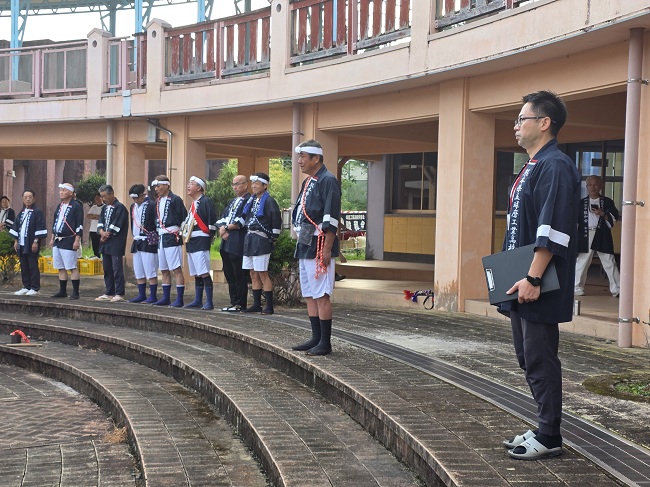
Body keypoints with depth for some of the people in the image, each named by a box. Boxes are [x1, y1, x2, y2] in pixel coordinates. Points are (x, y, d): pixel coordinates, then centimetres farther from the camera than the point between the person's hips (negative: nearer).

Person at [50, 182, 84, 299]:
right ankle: (62, 291, 18)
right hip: (58, 241, 8)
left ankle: (75, 292, -3)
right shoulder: (60, 206, 16)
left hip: (69, 241, -8)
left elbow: (79, 225, -13)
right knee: (61, 268, 11)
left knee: (72, 267, -6)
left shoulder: (76, 206, -8)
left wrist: (77, 240, -17)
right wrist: (52, 238, 20)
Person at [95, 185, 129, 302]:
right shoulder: (105, 208, 16)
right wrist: (102, 233, -11)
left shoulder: (120, 207, -9)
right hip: (105, 244, 8)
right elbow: (100, 223, 9)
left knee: (117, 269, -7)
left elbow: (115, 226, -14)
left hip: (116, 244, -8)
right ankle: (109, 293, 18)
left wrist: (106, 235, -7)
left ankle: (119, 294, -4)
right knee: (107, 269, 11)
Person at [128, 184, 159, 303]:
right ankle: (141, 295, 19)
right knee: (138, 272, 11)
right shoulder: (133, 207, 15)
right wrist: (134, 236, 16)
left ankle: (153, 296, -1)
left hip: (149, 242, -8)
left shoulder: (152, 206, -11)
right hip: (137, 242, 8)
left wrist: (153, 239, -14)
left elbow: (157, 223, -13)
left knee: (151, 271, -6)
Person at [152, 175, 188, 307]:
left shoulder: (175, 200, -8)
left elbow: (183, 218, -10)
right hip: (161, 237, 9)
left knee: (176, 269, -8)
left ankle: (179, 299, -8)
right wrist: (158, 231, 12)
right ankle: (166, 298, 20)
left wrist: (180, 232, -10)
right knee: (164, 270, 13)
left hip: (172, 237, -9)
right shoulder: (158, 202, 16)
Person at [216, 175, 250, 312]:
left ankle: (240, 304, 1)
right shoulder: (232, 201, 23)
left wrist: (226, 227, -8)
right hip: (227, 243, 9)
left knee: (240, 275, -5)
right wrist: (222, 229, -3)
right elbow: (222, 218, 17)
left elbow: (242, 221, -16)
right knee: (229, 275, 11)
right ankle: (233, 302, 17)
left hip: (239, 244, -9)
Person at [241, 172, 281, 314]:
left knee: (263, 274, -7)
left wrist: (273, 238, -10)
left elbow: (276, 220, -12)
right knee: (253, 274, 11)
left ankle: (269, 306, -2)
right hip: (249, 240, 8)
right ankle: (256, 305, 17)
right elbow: (244, 218, 21)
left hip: (261, 241, -8)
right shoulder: (251, 200, 14)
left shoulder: (269, 201, -10)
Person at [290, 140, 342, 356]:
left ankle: (325, 343, -2)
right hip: (305, 246, 10)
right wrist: (300, 246, 19)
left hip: (319, 247, -10)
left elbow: (331, 220, -18)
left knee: (321, 296, -7)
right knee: (310, 296, 13)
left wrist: (327, 249, -21)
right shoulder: (307, 182, 18)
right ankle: (316, 338, 19)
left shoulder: (328, 181, -13)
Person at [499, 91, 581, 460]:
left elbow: (552, 230, -23)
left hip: (540, 289, -10)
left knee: (541, 361, -3)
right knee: (530, 359, 15)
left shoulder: (555, 166, -15)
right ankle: (544, 430, 25)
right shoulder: (533, 167, 17)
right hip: (522, 288, 10)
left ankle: (549, 439, 7)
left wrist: (532, 279, -25)